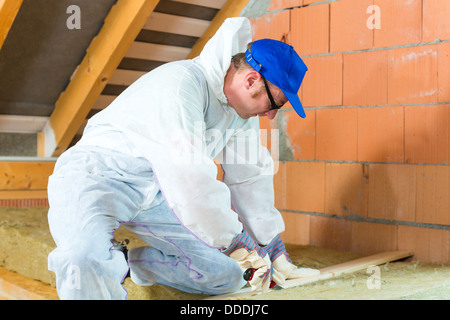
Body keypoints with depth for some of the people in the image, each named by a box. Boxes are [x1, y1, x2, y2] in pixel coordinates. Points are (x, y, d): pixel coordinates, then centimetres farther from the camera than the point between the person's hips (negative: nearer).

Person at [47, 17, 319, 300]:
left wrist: (274, 250, 16)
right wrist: (235, 240, -17)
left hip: (156, 192, 8)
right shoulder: (180, 85, -25)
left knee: (226, 275, -3)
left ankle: (125, 263, 11)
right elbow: (189, 179, -29)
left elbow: (250, 177, 12)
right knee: (87, 259, -39)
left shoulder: (244, 106, 3)